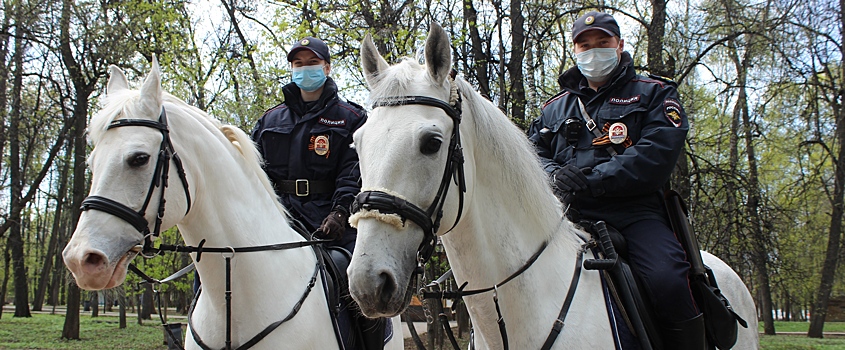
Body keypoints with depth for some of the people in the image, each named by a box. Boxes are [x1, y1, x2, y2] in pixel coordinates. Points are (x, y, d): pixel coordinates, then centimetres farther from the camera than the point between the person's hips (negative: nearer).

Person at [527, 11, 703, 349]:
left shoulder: (652, 93, 12)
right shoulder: (555, 107, 26)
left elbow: (656, 156, -4)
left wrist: (591, 180, -16)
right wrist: (555, 176, -11)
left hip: (635, 211, -3)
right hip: (569, 216, 4)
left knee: (668, 281, -30)